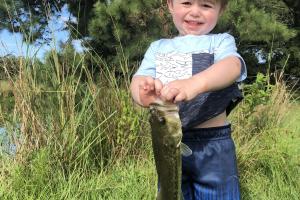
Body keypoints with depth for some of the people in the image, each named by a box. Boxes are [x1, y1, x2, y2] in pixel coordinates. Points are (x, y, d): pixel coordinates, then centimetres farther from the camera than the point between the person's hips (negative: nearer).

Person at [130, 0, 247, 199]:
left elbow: (232, 65, -21)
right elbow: (140, 78, -5)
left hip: (212, 144, -3)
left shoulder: (221, 41, 1)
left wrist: (194, 83, -42)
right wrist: (143, 93, -31)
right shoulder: (158, 47, 10)